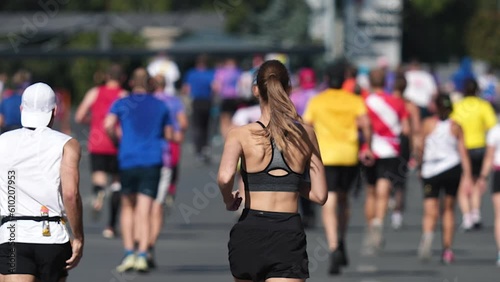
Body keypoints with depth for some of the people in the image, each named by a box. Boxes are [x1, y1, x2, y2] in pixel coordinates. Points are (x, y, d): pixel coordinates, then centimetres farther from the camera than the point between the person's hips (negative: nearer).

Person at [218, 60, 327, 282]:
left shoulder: (241, 134, -2)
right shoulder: (306, 134, 5)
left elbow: (225, 177, -22)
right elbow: (319, 195, 8)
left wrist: (229, 201, 0)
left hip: (250, 232, 0)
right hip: (289, 234, 0)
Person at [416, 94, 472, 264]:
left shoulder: (428, 124, 1)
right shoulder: (456, 127, 4)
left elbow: (421, 149, 0)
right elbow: (463, 152, -2)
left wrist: (420, 166, 15)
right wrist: (467, 175, -4)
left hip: (431, 171, -2)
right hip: (453, 169, 2)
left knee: (430, 212, -5)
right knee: (449, 209, 17)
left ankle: (427, 234, -39)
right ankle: (447, 250, 16)